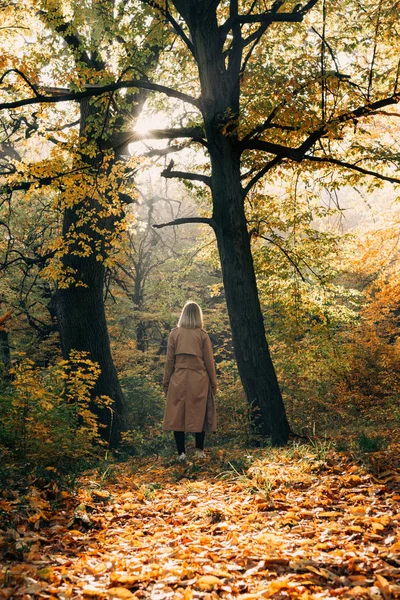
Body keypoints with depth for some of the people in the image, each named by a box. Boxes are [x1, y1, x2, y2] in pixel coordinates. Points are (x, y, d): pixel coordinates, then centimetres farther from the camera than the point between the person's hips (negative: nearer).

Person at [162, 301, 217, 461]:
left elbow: (169, 360, 1)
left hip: (178, 380, 0)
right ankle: (199, 450, 15)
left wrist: (166, 382, 9)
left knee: (177, 415, 5)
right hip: (199, 381, 0)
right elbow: (209, 361, 1)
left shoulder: (174, 333, 0)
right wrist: (213, 384, 10)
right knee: (199, 414, 9)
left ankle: (181, 452, 6)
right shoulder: (203, 335, -2)